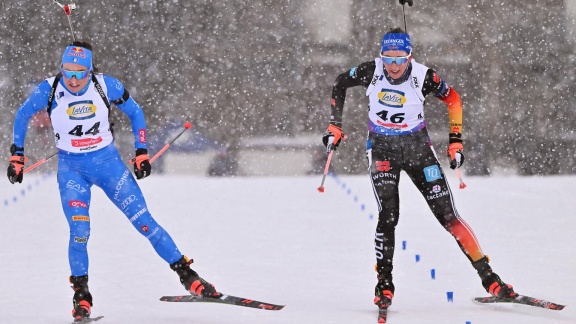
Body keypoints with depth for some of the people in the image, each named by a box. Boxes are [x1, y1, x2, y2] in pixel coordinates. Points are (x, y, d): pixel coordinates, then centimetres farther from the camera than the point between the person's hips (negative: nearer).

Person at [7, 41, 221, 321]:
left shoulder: (107, 86, -14)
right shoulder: (49, 90, -14)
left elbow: (135, 113, 4)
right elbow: (22, 116, 4)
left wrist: (141, 152, 0)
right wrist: (17, 155, 5)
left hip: (107, 161, 1)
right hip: (71, 167, -1)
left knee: (143, 221, -4)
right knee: (79, 231, -17)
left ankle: (186, 274, 5)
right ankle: (80, 293, 1)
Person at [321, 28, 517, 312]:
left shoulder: (422, 76, -18)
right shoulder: (371, 71, -15)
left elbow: (453, 98, -1)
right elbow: (339, 84, 4)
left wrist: (455, 141, -3)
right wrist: (335, 126, 2)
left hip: (417, 147, 0)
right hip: (382, 149, 0)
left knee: (447, 214, -4)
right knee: (388, 215, -16)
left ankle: (487, 276, 2)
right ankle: (384, 283, -1)